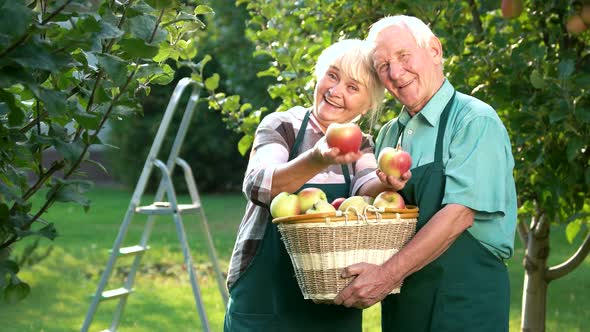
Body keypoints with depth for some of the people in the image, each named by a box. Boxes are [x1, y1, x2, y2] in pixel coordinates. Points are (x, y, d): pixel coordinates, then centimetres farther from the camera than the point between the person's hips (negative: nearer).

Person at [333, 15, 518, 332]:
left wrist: (388, 275, -23)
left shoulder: (475, 122, -9)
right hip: (400, 303, 6)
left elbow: (459, 214, -19)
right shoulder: (389, 135, 13)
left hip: (464, 301, -6)